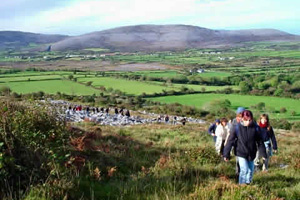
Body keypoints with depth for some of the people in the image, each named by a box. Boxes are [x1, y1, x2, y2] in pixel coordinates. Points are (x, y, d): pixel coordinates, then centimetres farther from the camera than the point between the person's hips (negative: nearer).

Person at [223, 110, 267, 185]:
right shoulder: (237, 128, -14)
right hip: (241, 154, -3)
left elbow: (260, 142, 1)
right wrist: (226, 154, -8)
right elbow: (230, 141, -8)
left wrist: (264, 154, 4)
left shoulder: (255, 128, -9)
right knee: (244, 170, -13)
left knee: (250, 171, 12)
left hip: (251, 154, 3)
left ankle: (248, 184, 34)